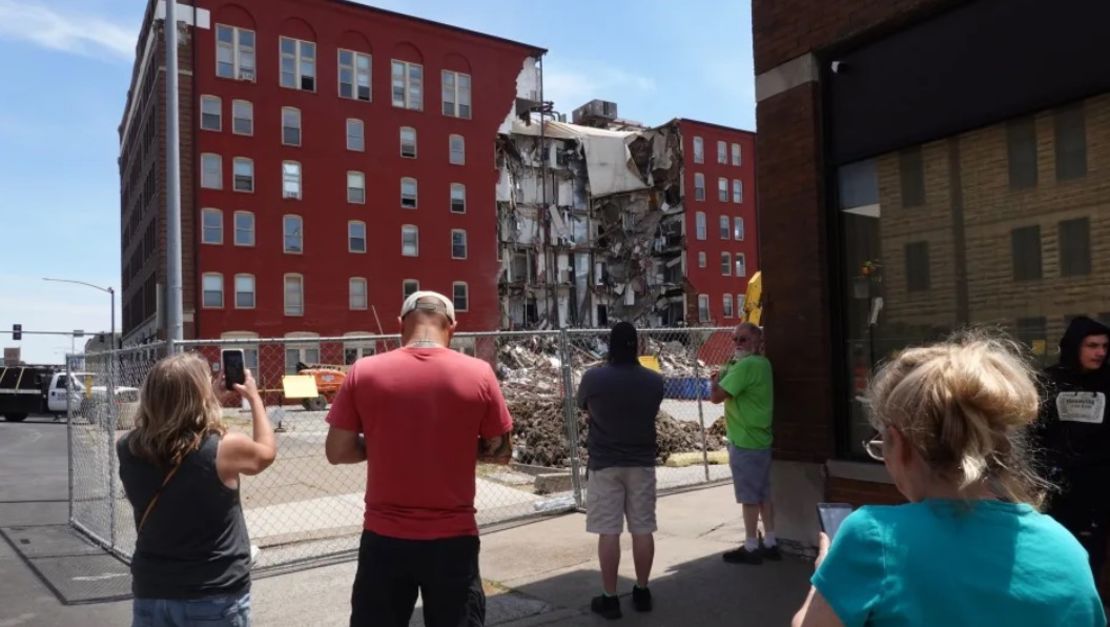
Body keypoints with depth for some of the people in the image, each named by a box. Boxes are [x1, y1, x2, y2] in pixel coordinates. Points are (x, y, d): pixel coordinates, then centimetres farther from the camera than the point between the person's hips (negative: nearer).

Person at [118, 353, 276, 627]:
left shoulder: (128, 449, -9)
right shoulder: (225, 447, -20)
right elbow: (266, 452, 3)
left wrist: (212, 394, 16)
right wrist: (254, 396, 13)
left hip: (151, 594, 4)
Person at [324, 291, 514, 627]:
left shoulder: (363, 372, -7)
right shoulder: (478, 373, -7)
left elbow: (337, 451, -1)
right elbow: (501, 451, 1)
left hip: (384, 538, 1)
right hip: (453, 538, 0)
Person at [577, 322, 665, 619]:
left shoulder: (593, 378, -11)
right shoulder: (654, 381, -3)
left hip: (604, 464, -2)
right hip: (642, 463, 3)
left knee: (608, 532, 2)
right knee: (643, 529, 10)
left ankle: (609, 598, 8)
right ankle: (642, 592, 21)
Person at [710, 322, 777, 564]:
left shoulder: (745, 366, -20)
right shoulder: (762, 364, 12)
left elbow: (716, 396, -22)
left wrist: (717, 377, -4)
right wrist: (724, 375, -1)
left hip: (745, 442, -9)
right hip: (760, 439, 9)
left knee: (749, 497, -1)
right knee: (763, 494, 14)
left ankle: (751, 548, 7)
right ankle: (770, 543, 22)